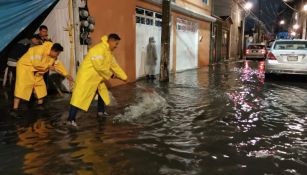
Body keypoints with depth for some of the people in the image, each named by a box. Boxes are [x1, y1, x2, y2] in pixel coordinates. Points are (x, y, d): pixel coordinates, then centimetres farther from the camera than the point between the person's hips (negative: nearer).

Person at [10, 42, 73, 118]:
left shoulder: (53, 56, -1)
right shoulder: (40, 50, -28)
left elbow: (58, 64, 8)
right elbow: (37, 64, -33)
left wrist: (66, 75, 4)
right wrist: (48, 66, -20)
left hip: (35, 71, 9)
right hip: (25, 66, -9)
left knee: (40, 85, 13)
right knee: (22, 87, -17)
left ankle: (40, 104, 32)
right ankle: (15, 110, -18)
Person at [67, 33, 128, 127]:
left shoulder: (108, 52, 10)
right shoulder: (99, 49, -23)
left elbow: (115, 65, 16)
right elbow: (99, 67, -28)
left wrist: (124, 77, 17)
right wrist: (110, 75, -14)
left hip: (97, 78, 10)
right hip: (86, 76, -10)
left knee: (103, 92, 20)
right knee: (79, 97, -12)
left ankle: (101, 112, 36)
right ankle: (71, 119, -9)